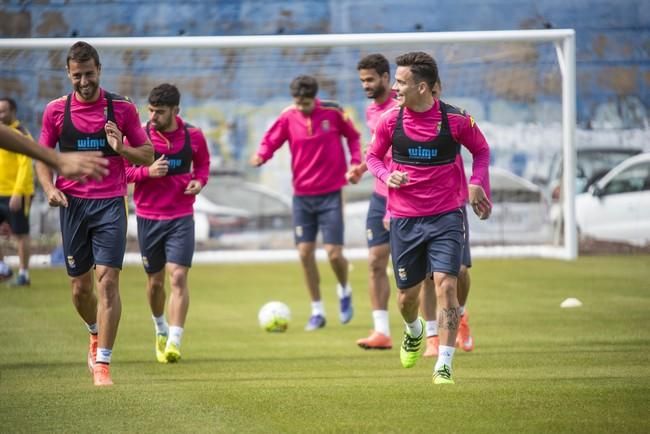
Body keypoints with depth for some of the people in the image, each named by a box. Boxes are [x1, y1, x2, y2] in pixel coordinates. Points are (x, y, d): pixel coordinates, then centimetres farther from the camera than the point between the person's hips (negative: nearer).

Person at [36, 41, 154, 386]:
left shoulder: (122, 108, 0)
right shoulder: (55, 110, 4)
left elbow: (147, 155, 5)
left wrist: (121, 148, -15)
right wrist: (49, 187, -6)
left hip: (110, 203, -2)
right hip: (72, 203, 2)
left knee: (107, 279, -14)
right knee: (80, 286, 7)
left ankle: (102, 363, -12)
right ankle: (96, 334, 39)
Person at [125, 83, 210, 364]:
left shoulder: (193, 136, -3)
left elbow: (203, 163, 15)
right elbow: (122, 171, -2)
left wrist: (199, 181, -6)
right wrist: (148, 172, -20)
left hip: (181, 217, -1)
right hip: (148, 217, 1)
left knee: (178, 277, -14)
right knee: (155, 280, 11)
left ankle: (174, 343, -16)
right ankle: (161, 329, 38)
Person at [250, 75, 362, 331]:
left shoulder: (333, 113, -7)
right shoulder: (288, 118, -4)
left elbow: (352, 136, 7)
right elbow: (271, 141, -1)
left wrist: (355, 162, -6)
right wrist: (261, 156, -23)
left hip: (330, 194, -2)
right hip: (302, 196, 2)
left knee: (334, 253, -8)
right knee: (305, 253, 0)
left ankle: (344, 291, 25)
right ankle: (317, 312, 13)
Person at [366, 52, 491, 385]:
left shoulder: (455, 120, -9)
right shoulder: (390, 121, -4)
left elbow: (481, 150, 9)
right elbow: (373, 156, 11)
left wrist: (476, 183, -6)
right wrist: (388, 176, -9)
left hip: (446, 216, -2)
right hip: (404, 218, 2)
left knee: (445, 285, -16)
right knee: (407, 295, 9)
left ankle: (444, 365, -12)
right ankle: (414, 332, 46)